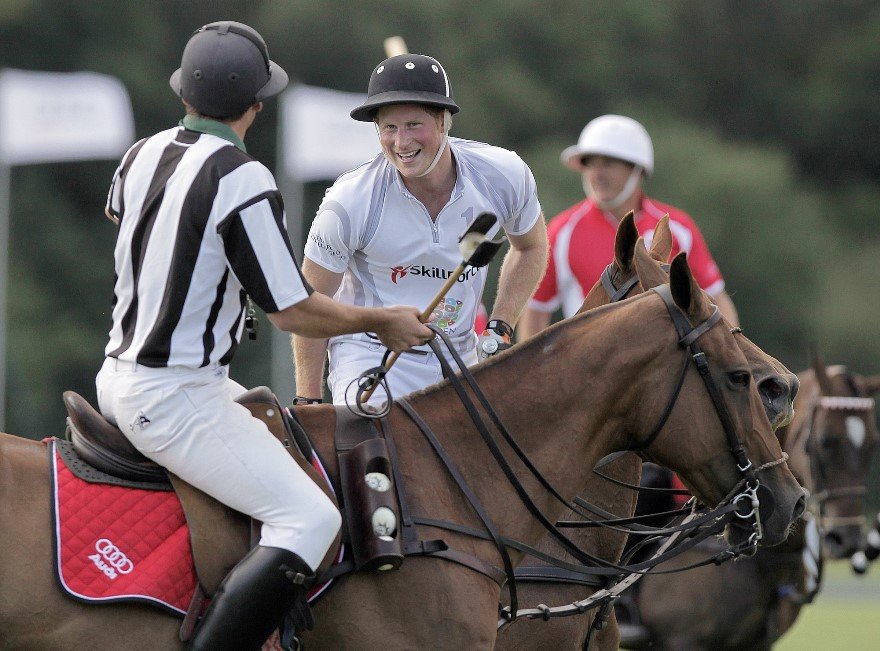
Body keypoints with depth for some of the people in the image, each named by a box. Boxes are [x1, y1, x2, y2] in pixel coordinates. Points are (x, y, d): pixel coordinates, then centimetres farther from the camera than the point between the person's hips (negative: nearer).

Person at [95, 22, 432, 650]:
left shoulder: (143, 155, 7)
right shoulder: (243, 182, -18)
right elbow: (293, 311, -16)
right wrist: (383, 321, 1)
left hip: (119, 376, 9)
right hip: (176, 399, -9)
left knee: (267, 413, 32)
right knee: (309, 519, -16)